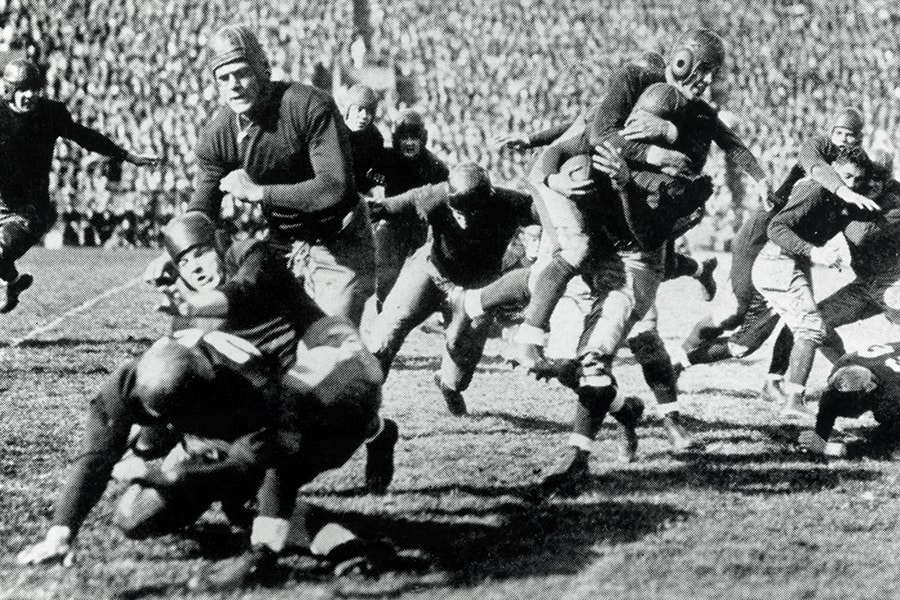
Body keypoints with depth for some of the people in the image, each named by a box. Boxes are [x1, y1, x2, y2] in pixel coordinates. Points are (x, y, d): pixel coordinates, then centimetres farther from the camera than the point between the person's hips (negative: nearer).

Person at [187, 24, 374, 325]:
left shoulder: (310, 106, -23)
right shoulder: (216, 134, -8)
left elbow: (334, 187, -32)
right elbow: (201, 212, -6)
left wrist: (258, 192, -29)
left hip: (338, 246, -5)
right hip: (282, 245, 5)